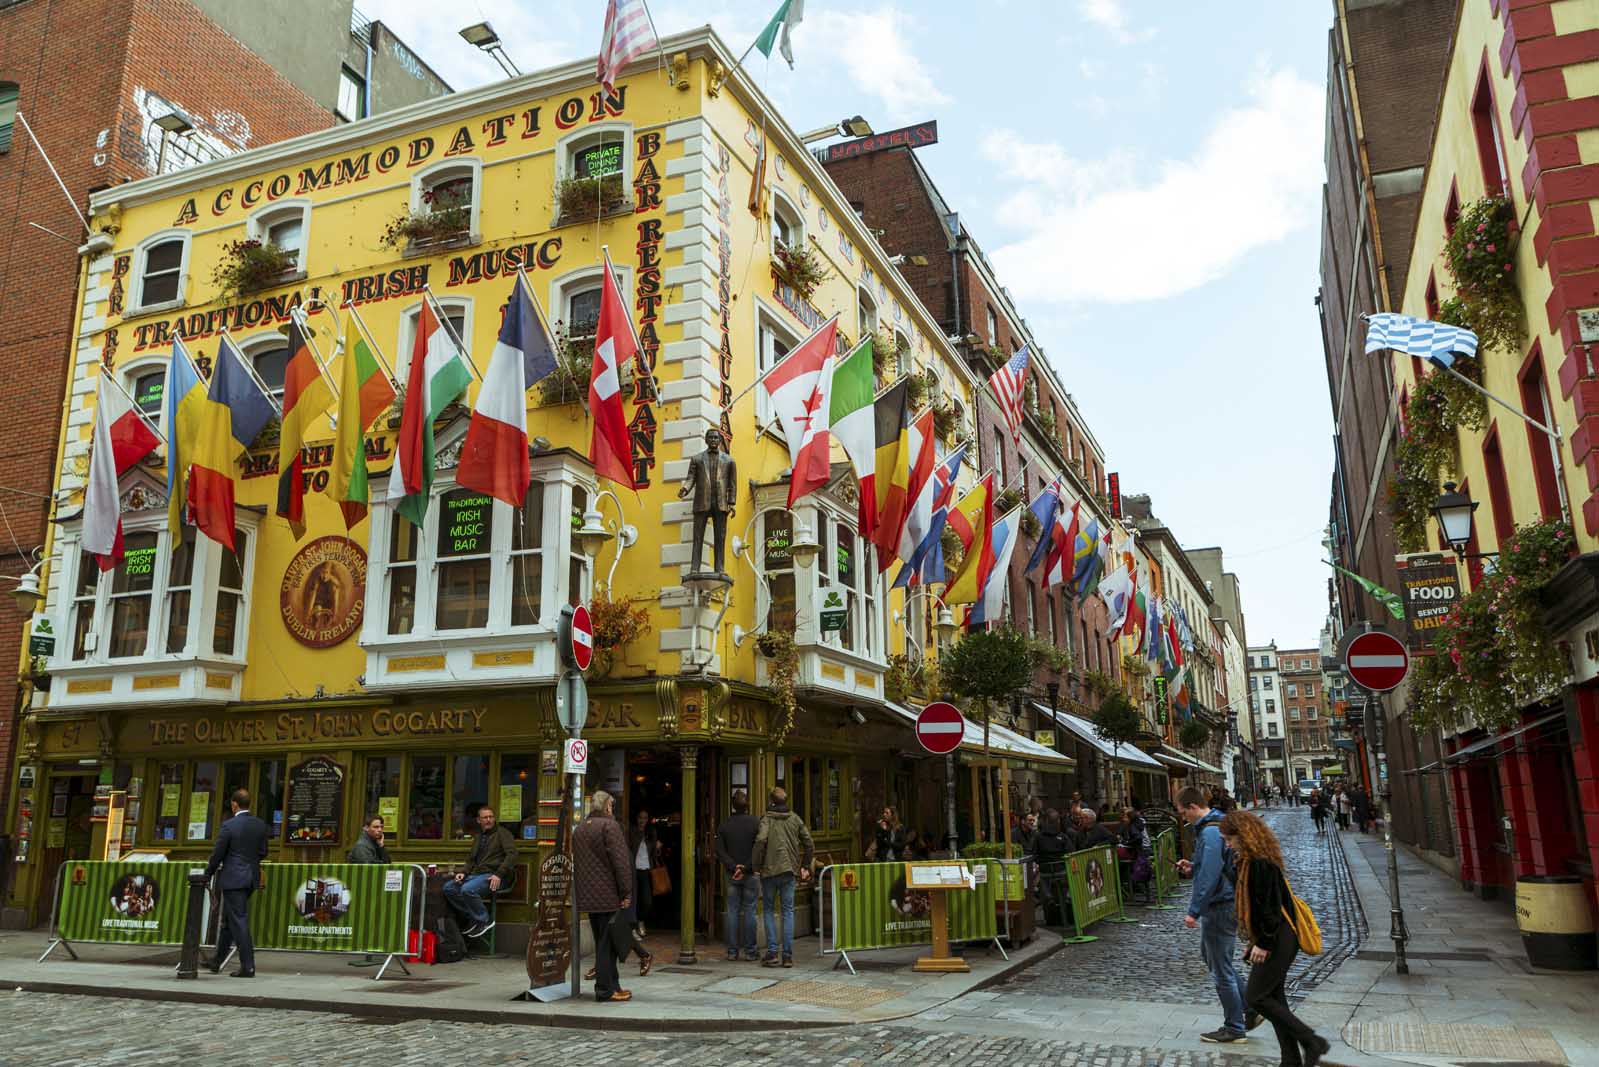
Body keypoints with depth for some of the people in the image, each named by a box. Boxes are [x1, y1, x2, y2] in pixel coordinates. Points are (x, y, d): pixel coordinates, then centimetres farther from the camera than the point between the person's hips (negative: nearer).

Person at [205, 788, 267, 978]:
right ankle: (217, 962, 30)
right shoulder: (260, 825, 5)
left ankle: (248, 967, -5)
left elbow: (217, 854, -8)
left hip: (233, 878, -7)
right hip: (252, 877, 7)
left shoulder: (229, 826, -13)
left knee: (239, 921, -4)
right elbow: (262, 853, 9)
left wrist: (208, 874, 8)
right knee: (228, 919, 20)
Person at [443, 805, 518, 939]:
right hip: (476, 874, 8)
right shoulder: (479, 837, 25)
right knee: (448, 888, -10)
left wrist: (499, 874, -21)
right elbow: (471, 859, 29)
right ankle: (472, 918, -3)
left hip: (493, 876, -8)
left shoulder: (503, 833, 1)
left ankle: (484, 921, -13)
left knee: (467, 889, -31)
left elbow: (512, 854, -11)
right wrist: (464, 872, 7)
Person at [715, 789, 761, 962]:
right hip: (750, 875, -2)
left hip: (732, 875, 2)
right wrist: (746, 868, -11)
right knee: (749, 911, 3)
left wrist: (733, 866, -8)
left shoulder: (724, 825, 2)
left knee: (732, 911, 7)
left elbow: (720, 851, -3)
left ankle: (732, 951, 9)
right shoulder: (755, 822, -7)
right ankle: (750, 951, 5)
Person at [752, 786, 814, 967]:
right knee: (788, 911, 7)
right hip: (789, 871, 3)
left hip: (769, 871, -3)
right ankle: (788, 955, 4)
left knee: (769, 910, 10)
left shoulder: (767, 818, -5)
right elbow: (809, 845, 7)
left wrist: (757, 866, -11)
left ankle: (772, 952, 3)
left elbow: (761, 840, -21)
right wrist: (805, 866, 17)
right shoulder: (795, 819, 8)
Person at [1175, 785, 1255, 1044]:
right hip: (1225, 903, 10)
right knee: (1209, 955, 22)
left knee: (1221, 969, 3)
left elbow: (1209, 877, -27)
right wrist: (1192, 868, 9)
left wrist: (1194, 911, -23)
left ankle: (1234, 1028, 15)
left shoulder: (1209, 833, -23)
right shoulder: (1218, 825, 10)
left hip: (1219, 907, -10)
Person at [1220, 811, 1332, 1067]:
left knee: (1254, 997, -6)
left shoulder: (1262, 863, -19)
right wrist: (1255, 941, 19)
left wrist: (1263, 943, -18)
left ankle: (1312, 1041, 0)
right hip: (1271, 940, 10)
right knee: (1273, 998, 12)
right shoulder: (1251, 862, 13)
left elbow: (1270, 905, -22)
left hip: (1279, 940, -10)